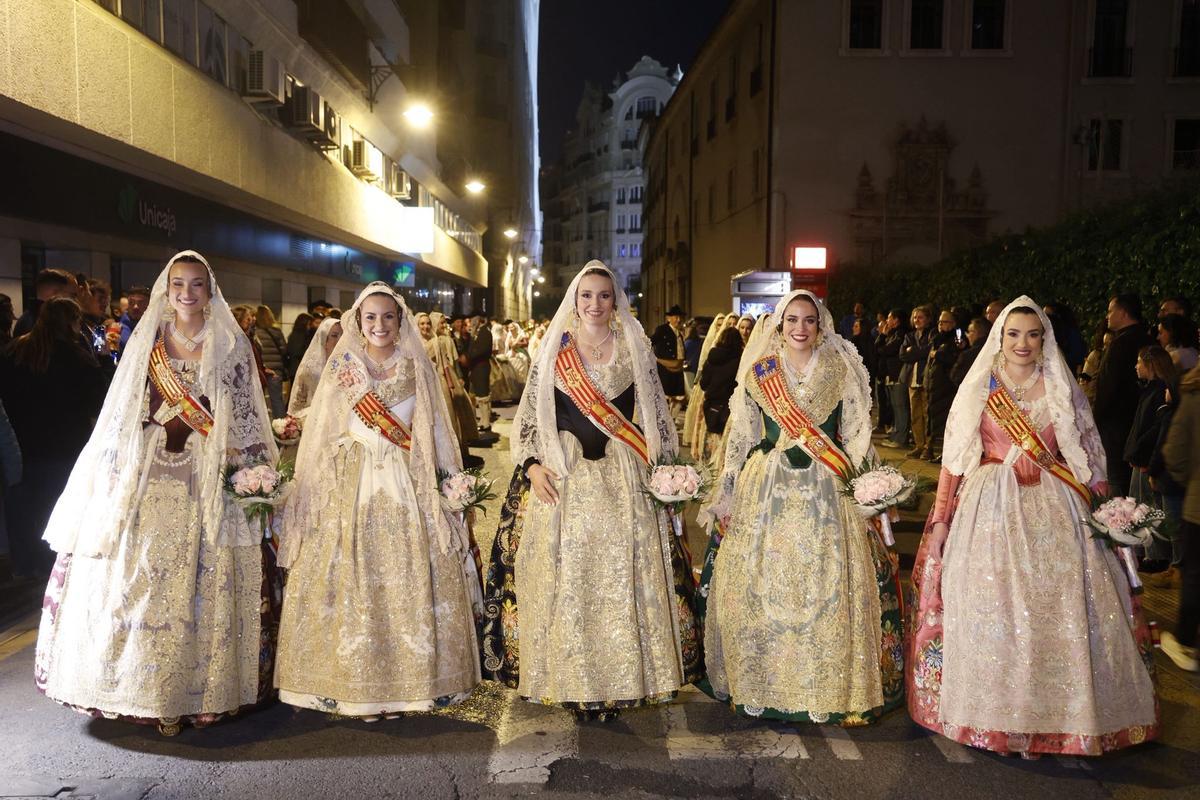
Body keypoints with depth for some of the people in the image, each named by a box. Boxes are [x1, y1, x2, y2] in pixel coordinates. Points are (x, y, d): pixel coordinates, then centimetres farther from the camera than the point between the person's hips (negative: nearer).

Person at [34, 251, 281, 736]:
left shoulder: (231, 345, 4)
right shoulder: (147, 341, 10)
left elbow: (246, 417, 3)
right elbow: (128, 413, 10)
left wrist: (249, 471, -7)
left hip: (212, 478, -2)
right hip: (154, 477, 2)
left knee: (207, 580, -2)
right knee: (147, 578, 0)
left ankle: (202, 687, 7)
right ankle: (157, 694, 11)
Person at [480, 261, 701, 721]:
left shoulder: (636, 350, 6)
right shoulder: (552, 351, 6)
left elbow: (658, 416, 9)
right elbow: (528, 416, 8)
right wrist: (532, 465, -6)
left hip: (624, 480, 0)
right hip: (560, 479, 0)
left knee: (622, 578, -1)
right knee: (563, 579, 1)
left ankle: (618, 682, 11)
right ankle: (571, 685, 14)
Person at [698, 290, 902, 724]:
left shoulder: (842, 372, 6)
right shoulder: (758, 372, 7)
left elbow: (857, 436, 6)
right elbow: (741, 437, 8)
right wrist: (728, 493, 5)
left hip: (827, 494, 0)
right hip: (766, 492, 1)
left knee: (829, 587, -2)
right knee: (761, 586, 2)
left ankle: (832, 687, 12)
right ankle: (758, 683, 16)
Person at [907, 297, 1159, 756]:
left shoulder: (1062, 388, 8)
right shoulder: (978, 387, 4)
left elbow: (1086, 457, 9)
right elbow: (954, 456, 3)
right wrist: (940, 518, -2)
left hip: (1053, 511, 1)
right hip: (990, 509, -1)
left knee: (1056, 613, 0)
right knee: (990, 610, 0)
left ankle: (1051, 713, 16)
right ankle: (995, 713, 15)